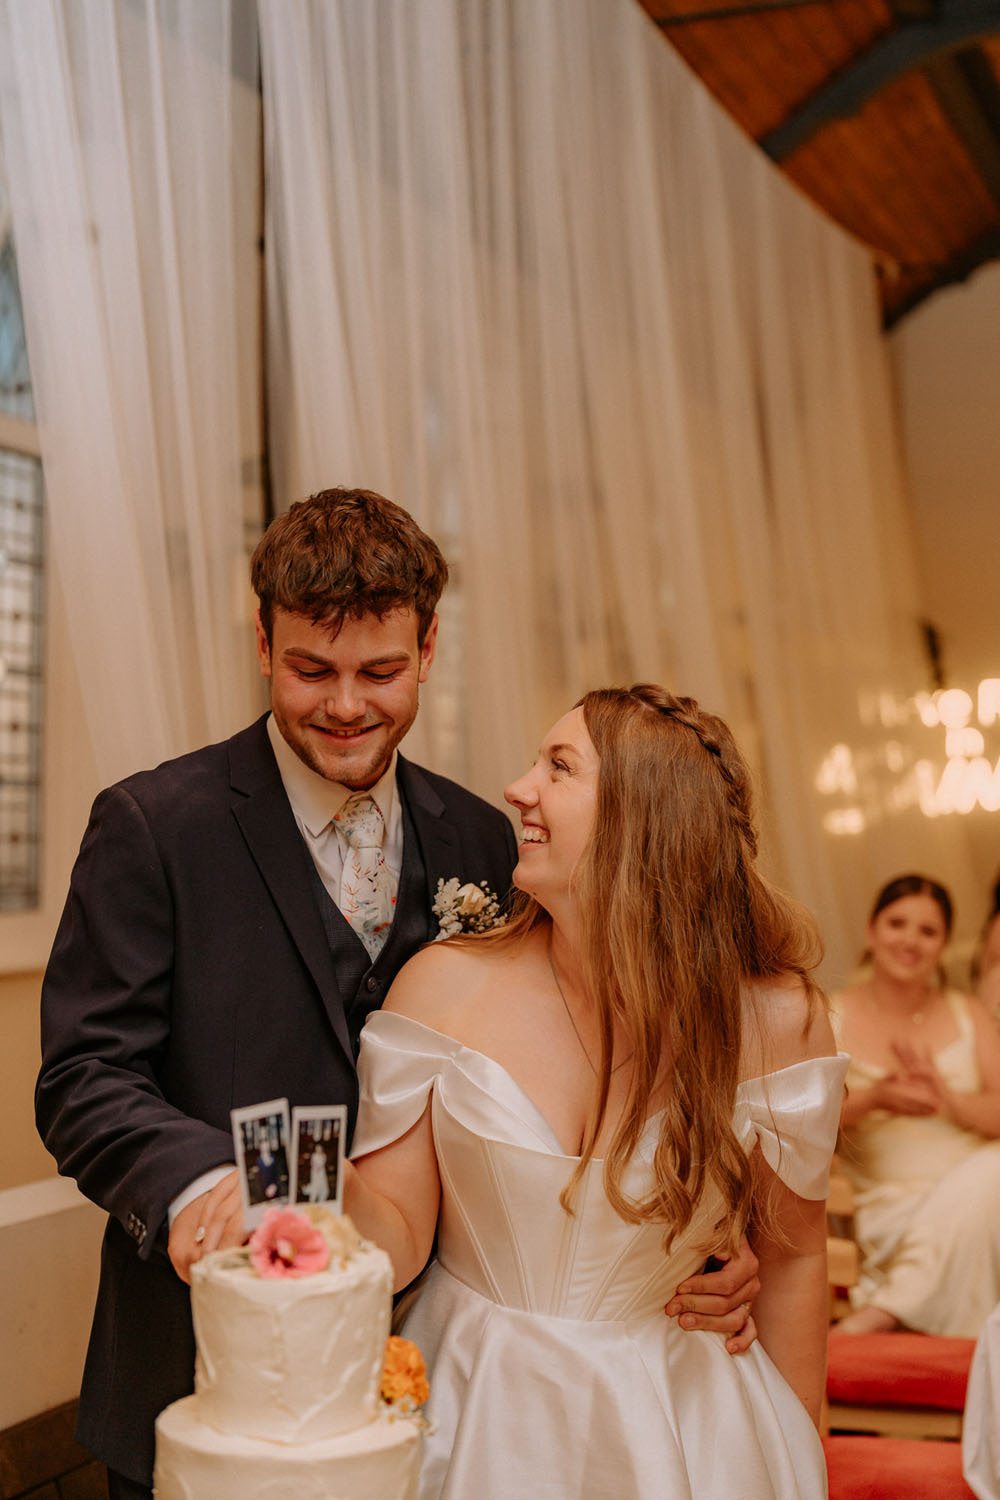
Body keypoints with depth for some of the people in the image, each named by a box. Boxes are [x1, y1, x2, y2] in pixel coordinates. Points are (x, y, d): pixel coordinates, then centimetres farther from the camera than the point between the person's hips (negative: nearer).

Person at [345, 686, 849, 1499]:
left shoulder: (774, 1020, -13)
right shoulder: (445, 984, -13)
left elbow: (793, 1256, -1)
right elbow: (399, 1234, -8)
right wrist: (333, 1187, -31)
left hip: (672, 1430, 0)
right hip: (478, 1424, 1)